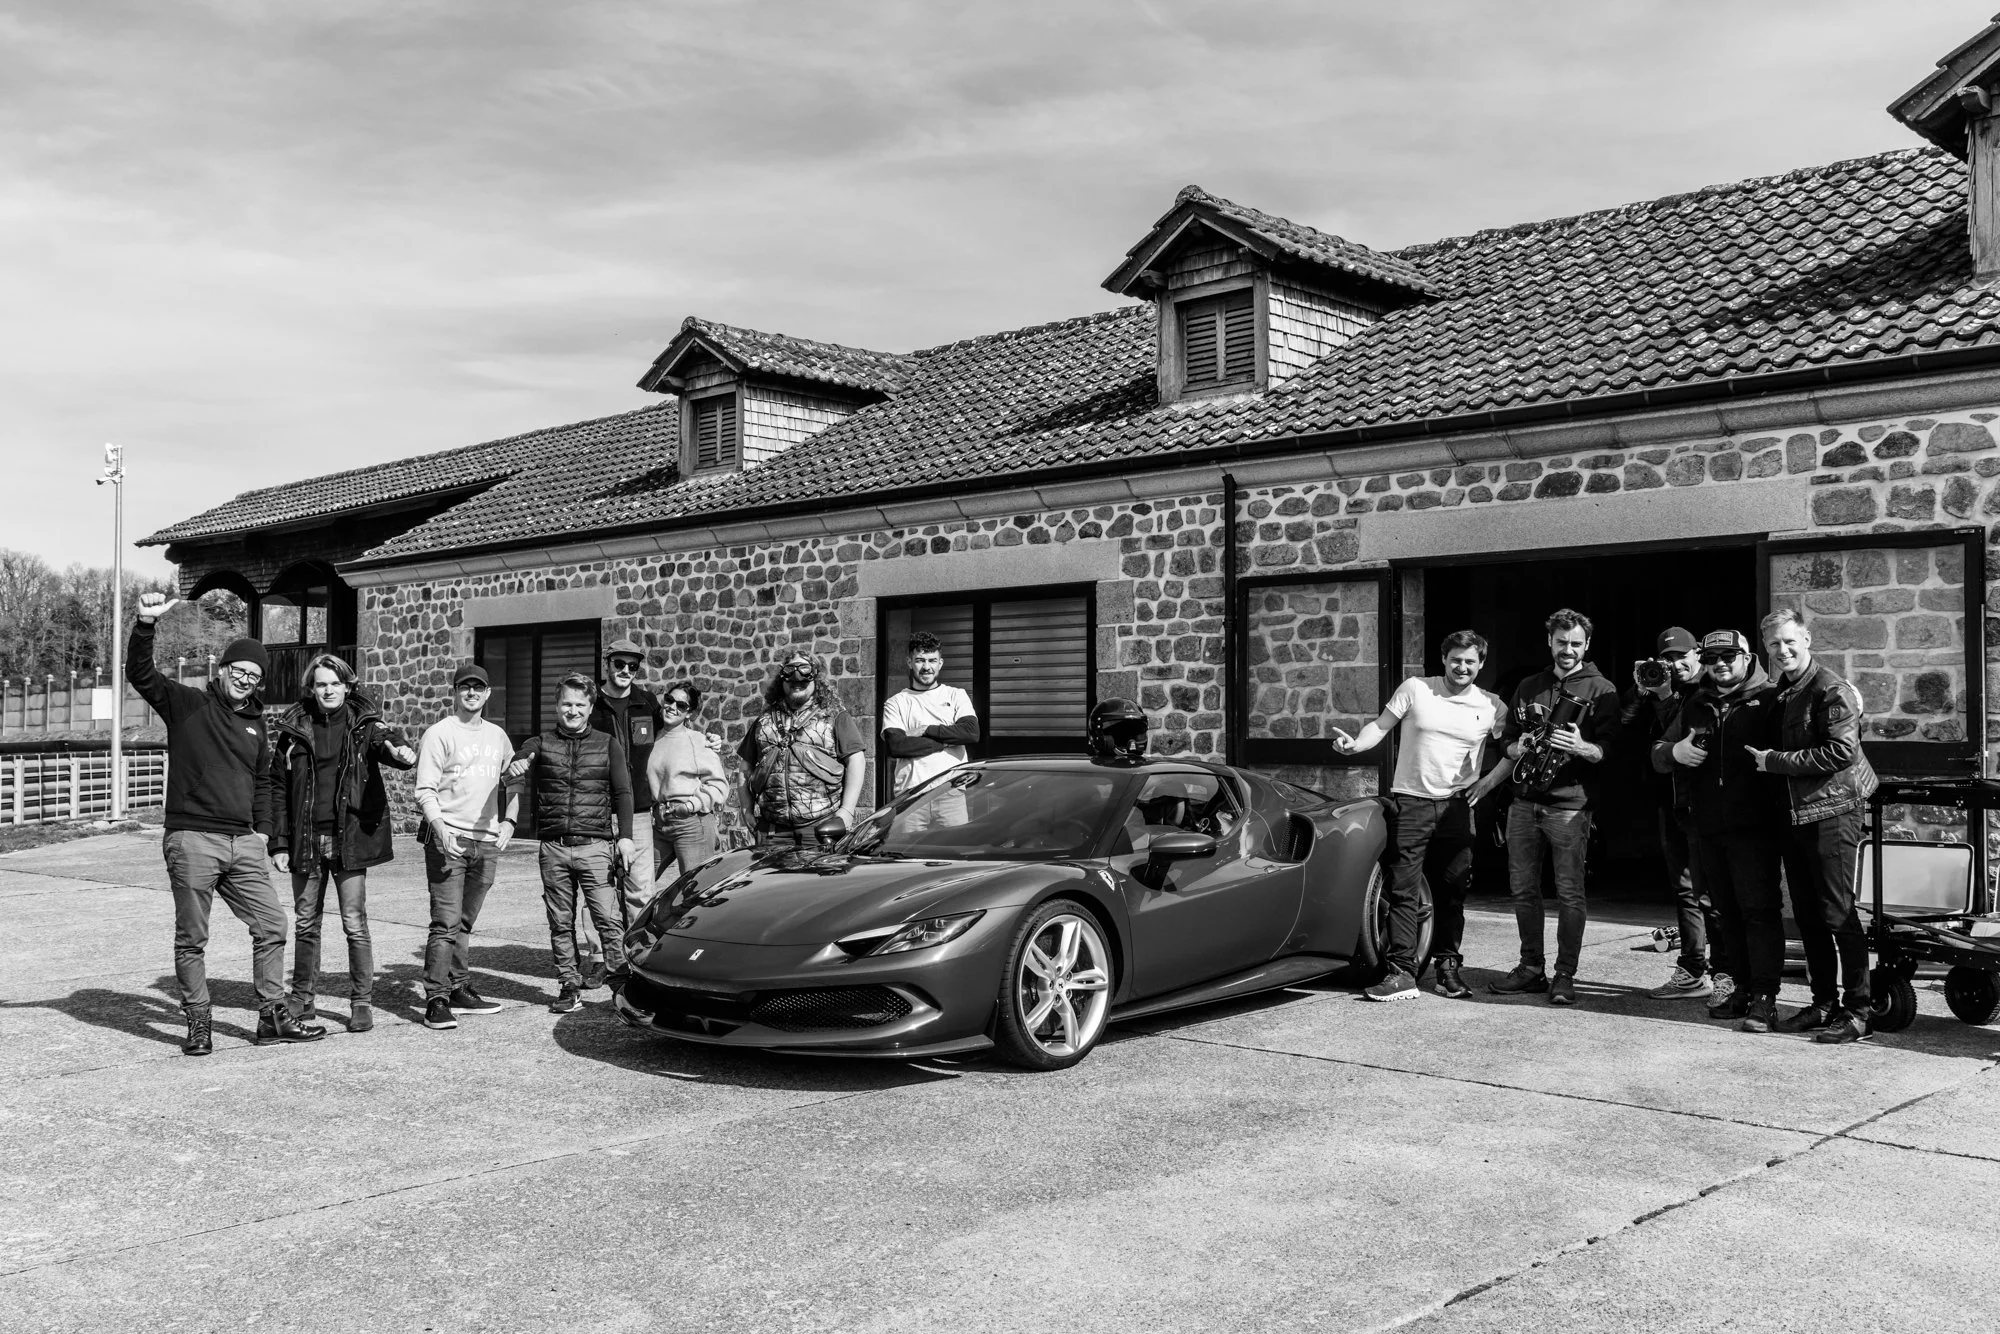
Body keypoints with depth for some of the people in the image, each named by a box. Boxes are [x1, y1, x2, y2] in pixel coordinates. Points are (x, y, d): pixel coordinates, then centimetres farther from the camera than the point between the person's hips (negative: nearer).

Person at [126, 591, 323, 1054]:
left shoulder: (256, 724, 17)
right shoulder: (186, 704, 1)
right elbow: (139, 673, -13)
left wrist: (262, 830, 16)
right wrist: (145, 625, -27)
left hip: (244, 843, 5)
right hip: (192, 840, -5)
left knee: (271, 925, 4)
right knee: (192, 938, 2)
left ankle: (273, 1016, 13)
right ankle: (198, 1023, 13)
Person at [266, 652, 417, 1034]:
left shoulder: (364, 724, 3)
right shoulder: (293, 730, 6)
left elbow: (384, 741, -17)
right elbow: (277, 788, 8)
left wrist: (400, 751, -43)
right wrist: (279, 842, 3)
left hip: (350, 838, -2)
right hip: (305, 841, 2)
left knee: (355, 924, -3)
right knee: (305, 924, 12)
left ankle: (362, 1002, 5)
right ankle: (304, 999, 25)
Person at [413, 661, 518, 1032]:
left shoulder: (497, 736, 15)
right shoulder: (439, 733, -2)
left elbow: (511, 783, 23)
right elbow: (425, 789, -8)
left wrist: (508, 821, 8)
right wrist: (440, 828, -22)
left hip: (487, 842, 5)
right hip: (448, 839, -5)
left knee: (465, 923, 12)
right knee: (446, 923, -10)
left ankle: (460, 990, 20)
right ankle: (436, 1001, -9)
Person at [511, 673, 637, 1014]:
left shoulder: (606, 746, 9)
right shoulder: (541, 743, 10)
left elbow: (622, 793, 4)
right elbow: (518, 761, -10)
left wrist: (625, 836, -9)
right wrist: (517, 767, -36)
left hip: (594, 847, -2)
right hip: (553, 848, 2)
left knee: (609, 919, -9)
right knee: (560, 923, 7)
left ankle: (624, 985, -4)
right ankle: (569, 988, 15)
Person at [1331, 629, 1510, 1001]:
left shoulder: (1491, 705, 6)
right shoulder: (1415, 689, 1)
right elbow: (1381, 725, 1)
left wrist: (1489, 782, 0)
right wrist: (1356, 744, -17)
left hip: (1457, 806, 2)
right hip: (1410, 802, -2)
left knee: (1452, 890, 7)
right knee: (1403, 890, -4)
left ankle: (1448, 965, 20)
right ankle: (1402, 973, -4)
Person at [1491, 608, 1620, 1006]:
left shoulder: (1601, 690, 3)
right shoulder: (1528, 688, 17)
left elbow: (1609, 750, -5)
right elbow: (1508, 742, 19)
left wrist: (1581, 747, -26)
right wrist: (1519, 749, -3)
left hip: (1569, 805, -5)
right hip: (1524, 802, 5)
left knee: (1570, 893, -6)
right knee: (1523, 888, 6)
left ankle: (1565, 975, 1)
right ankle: (1531, 968, 17)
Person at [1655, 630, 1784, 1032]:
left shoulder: (1770, 700, -1)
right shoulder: (1697, 707, 18)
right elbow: (1657, 756, 19)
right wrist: (1674, 751, -1)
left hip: (1754, 824, -6)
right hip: (1708, 826, 6)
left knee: (1759, 908, -7)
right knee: (1727, 910, 13)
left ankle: (1765, 997, -5)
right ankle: (1744, 987, 23)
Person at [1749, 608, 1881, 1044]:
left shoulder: (1831, 689, -11)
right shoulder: (1781, 693, 15)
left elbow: (1841, 751, -20)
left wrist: (1776, 760, -16)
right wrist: (1767, 759, 4)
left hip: (1831, 812, -8)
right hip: (1794, 814, 8)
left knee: (1838, 913, -6)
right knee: (1807, 915, 12)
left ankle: (1857, 1010, 1)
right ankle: (1824, 1002, 21)